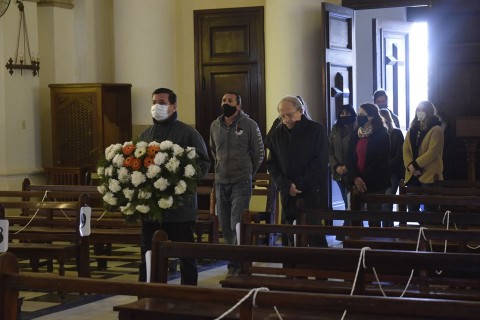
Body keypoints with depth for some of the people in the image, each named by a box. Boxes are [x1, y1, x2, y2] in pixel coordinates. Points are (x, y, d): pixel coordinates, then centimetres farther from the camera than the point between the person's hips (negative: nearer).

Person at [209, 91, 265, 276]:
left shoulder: (249, 125, -5)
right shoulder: (215, 126, 7)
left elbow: (259, 153, 4)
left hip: (241, 183, -5)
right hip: (220, 182, 5)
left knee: (237, 225, -12)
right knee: (225, 226, 10)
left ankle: (236, 264, -7)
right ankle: (236, 259, 24)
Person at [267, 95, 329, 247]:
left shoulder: (316, 130, -1)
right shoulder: (277, 134, 10)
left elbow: (320, 162, -6)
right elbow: (272, 164, 10)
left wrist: (300, 185, -11)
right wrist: (286, 185, -6)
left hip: (313, 194, -4)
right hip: (287, 195, 4)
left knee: (315, 238, -8)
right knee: (289, 238, 1)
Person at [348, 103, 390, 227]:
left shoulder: (381, 135, -4)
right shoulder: (355, 135, 12)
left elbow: (381, 160, -11)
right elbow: (351, 158, 8)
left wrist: (364, 179, -12)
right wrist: (356, 177, -8)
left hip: (375, 183, -4)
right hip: (357, 183, 4)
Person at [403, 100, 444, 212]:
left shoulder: (436, 130, -3)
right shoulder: (412, 130, 17)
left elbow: (432, 152, -14)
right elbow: (406, 150, 6)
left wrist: (415, 164, -16)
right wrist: (410, 165, -12)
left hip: (429, 175, -6)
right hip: (412, 175, 6)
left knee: (429, 209, -4)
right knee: (412, 208, 5)